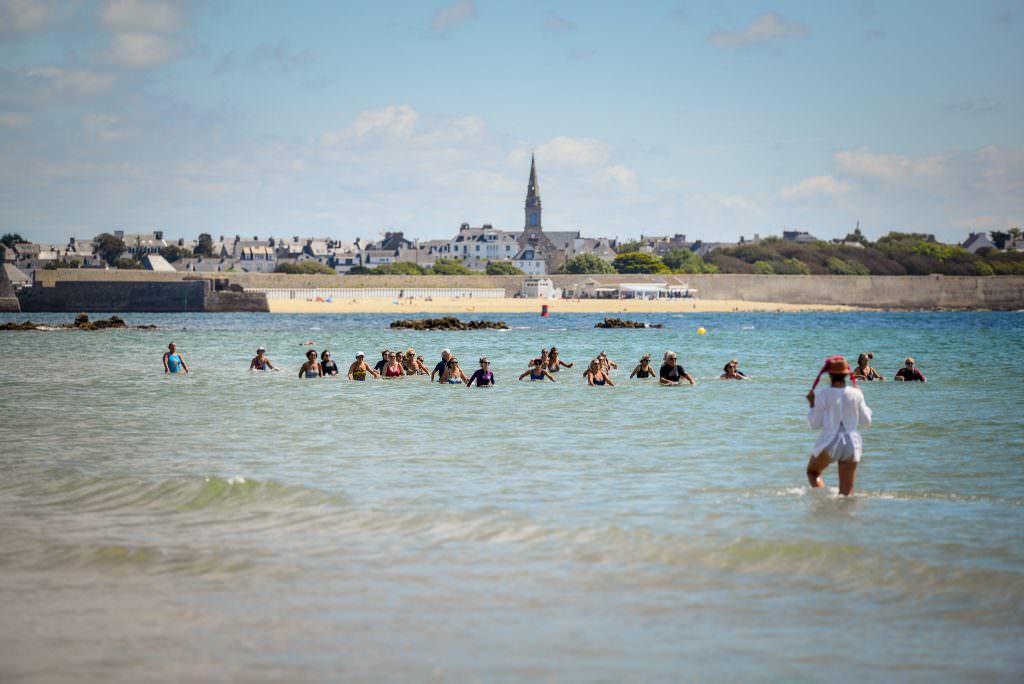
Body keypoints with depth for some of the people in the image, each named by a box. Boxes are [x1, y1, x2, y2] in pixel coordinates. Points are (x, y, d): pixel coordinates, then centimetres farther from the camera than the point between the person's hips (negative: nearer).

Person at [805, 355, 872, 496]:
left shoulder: (822, 394, -9)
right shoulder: (856, 394, -2)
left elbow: (814, 424, -4)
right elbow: (867, 422, 8)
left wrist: (812, 404, 9)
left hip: (829, 443, -2)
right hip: (851, 442, 2)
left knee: (813, 471, 24)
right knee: (847, 491, 9)